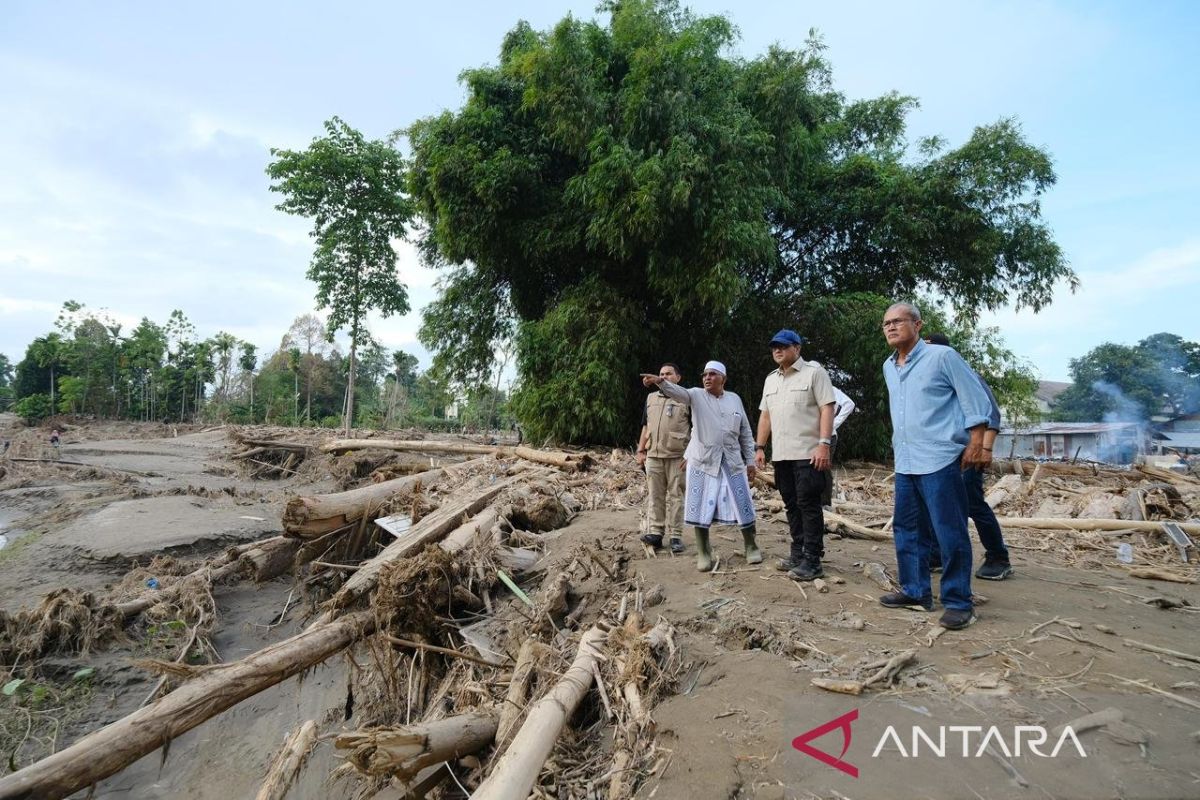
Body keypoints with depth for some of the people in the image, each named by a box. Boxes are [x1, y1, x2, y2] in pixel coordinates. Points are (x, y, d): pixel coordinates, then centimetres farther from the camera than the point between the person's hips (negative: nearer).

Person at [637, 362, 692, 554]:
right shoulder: (651, 398, 17)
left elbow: (696, 429, 0)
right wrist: (640, 450, 13)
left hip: (677, 456, -4)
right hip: (653, 455, 4)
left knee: (675, 496, 0)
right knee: (654, 495, 4)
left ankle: (675, 536, 5)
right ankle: (656, 533, 10)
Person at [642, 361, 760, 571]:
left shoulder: (735, 399, 8)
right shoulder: (697, 396, 0)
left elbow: (746, 432, 12)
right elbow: (677, 392, -22)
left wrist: (750, 460, 8)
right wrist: (660, 381, -42)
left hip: (732, 462, 2)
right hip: (702, 462, -2)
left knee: (743, 506, 6)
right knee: (701, 509, 2)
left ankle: (750, 547, 27)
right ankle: (703, 553, 16)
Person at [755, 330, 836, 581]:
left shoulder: (814, 372, -3)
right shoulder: (770, 380, 17)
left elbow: (827, 409, -10)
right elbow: (765, 415, 19)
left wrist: (824, 444, -19)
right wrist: (760, 447, 12)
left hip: (808, 453, -7)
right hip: (781, 455, 7)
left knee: (809, 506, -5)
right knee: (792, 505, 12)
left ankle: (812, 561, 0)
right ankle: (798, 554, 21)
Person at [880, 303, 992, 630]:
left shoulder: (942, 356, -6)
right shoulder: (888, 367, 13)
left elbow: (975, 398, -6)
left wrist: (975, 443, -11)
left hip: (939, 461, -7)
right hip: (905, 464, 8)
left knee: (950, 533, -2)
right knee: (906, 529, 12)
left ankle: (958, 602, 9)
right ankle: (915, 592, 24)